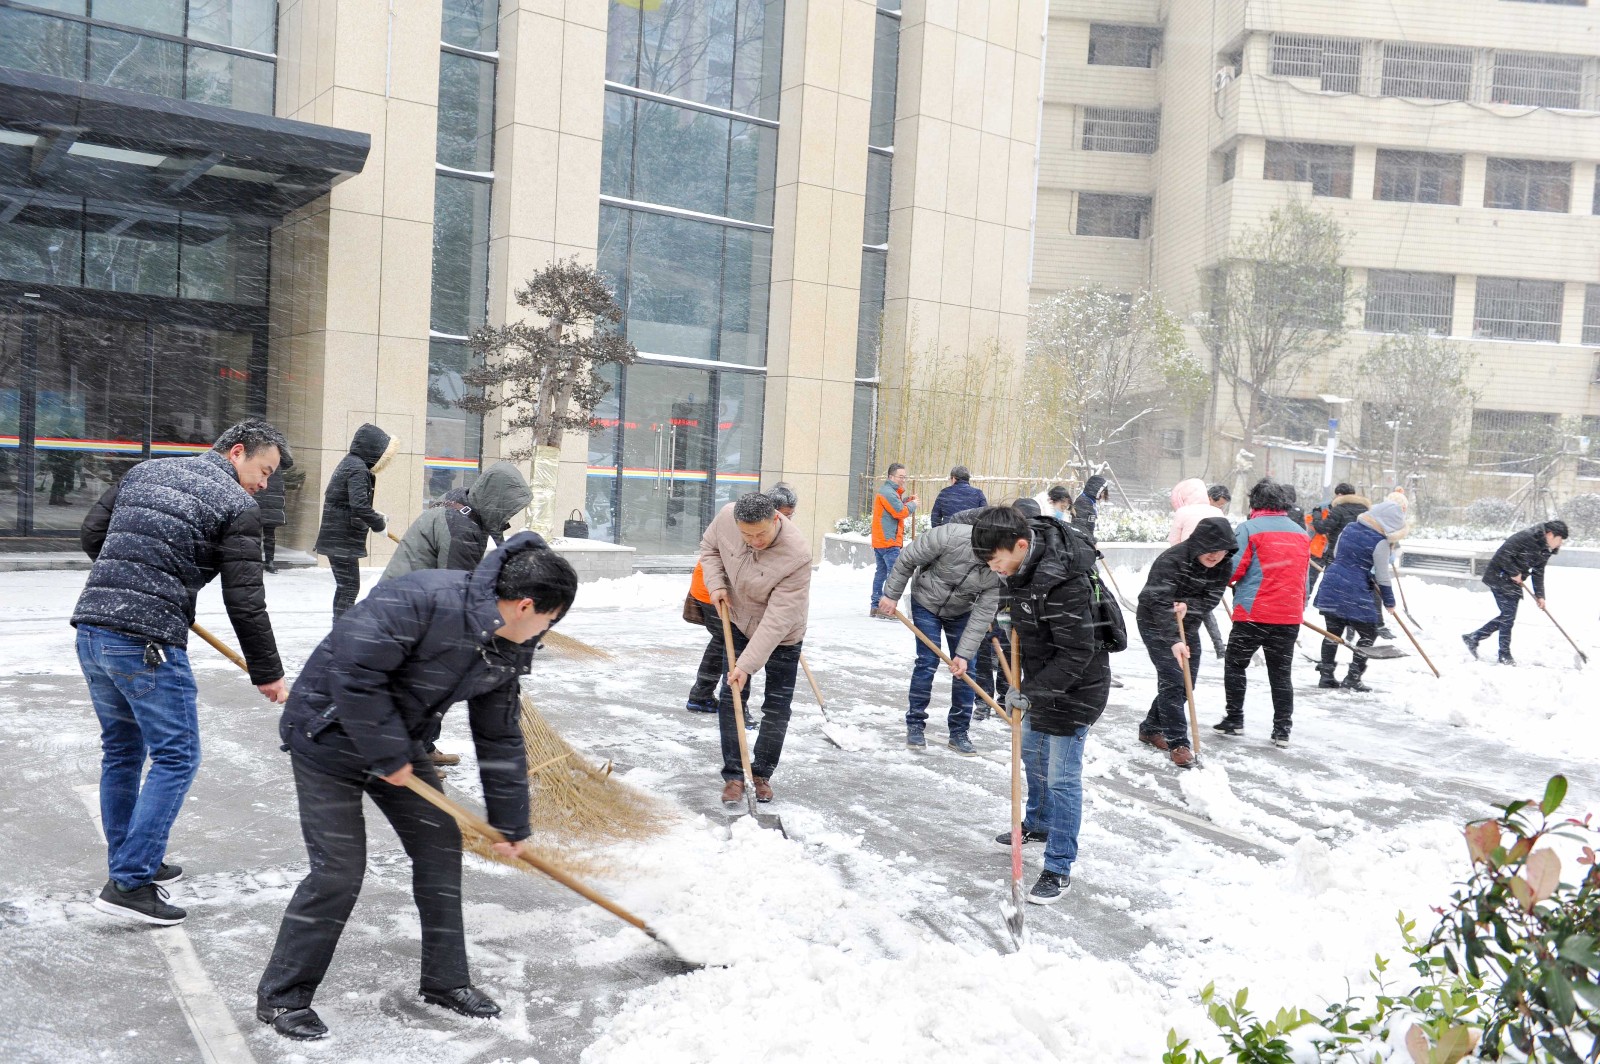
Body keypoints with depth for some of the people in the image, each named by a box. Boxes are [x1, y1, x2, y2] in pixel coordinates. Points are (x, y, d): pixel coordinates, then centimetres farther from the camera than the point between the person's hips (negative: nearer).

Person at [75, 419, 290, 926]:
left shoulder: (145, 470, 15)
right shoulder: (238, 506, -6)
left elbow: (92, 532, 19)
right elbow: (244, 602, -8)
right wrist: (267, 673, 1)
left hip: (91, 625, 8)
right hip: (147, 643, -8)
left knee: (122, 750, 20)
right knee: (176, 757, 1)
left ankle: (129, 862, 31)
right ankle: (129, 884, 0)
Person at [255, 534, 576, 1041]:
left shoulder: (508, 649, -5)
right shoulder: (423, 599, -32)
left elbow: (500, 737, 5)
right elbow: (354, 670, -33)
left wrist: (510, 823, 9)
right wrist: (389, 756, -24)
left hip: (398, 741, 8)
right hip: (331, 733, -8)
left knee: (441, 845, 7)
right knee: (340, 869, -8)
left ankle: (446, 980, 23)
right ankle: (281, 997, 12)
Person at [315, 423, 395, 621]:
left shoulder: (348, 463, 15)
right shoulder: (358, 468, -16)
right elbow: (359, 505, -27)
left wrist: (375, 517, 10)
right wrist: (379, 523, -13)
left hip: (336, 538, 10)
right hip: (343, 541, -10)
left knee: (345, 587, 17)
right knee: (350, 588, -6)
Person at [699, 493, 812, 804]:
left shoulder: (797, 555, -37)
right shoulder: (727, 516, -24)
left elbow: (777, 620, -34)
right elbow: (709, 547, 2)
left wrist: (747, 663, -34)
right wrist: (716, 584, -14)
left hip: (781, 637, -3)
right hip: (738, 620, 3)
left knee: (777, 707, 4)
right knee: (730, 697, 2)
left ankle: (762, 773, 23)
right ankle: (733, 774, 14)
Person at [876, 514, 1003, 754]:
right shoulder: (952, 536, -38)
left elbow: (983, 614, -21)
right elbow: (907, 559, -23)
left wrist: (964, 653, -23)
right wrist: (891, 594, -14)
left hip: (961, 612, 3)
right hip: (926, 603, -3)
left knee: (964, 670, 0)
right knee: (927, 662, -8)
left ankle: (959, 732, 12)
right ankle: (914, 725, 7)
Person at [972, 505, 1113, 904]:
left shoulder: (1063, 582, -34)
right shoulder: (1023, 561, -6)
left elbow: (1077, 653, -29)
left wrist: (1032, 690, -26)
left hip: (1074, 687, -9)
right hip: (1041, 681, 10)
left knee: (1061, 776, -4)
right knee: (1032, 753, 25)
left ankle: (1059, 869, 8)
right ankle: (1038, 823, 48)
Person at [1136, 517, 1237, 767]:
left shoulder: (1223, 567, -9)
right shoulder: (1171, 560, -30)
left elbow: (1210, 600, -10)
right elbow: (1160, 604, -35)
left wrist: (1187, 605, -32)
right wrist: (1174, 641, -45)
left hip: (1188, 624, 7)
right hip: (1155, 623, -7)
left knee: (1187, 682, 8)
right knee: (1172, 680, -14)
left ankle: (1151, 728, 23)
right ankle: (1178, 743, -8)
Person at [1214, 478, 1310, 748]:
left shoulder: (1248, 529, -10)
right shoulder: (1301, 533, 10)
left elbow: (1232, 570, -13)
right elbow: (1303, 578, 15)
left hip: (1253, 614, -5)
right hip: (1290, 616, 5)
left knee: (1235, 664, 12)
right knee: (1281, 672, 11)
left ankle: (1234, 719, 16)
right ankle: (1282, 730, 12)